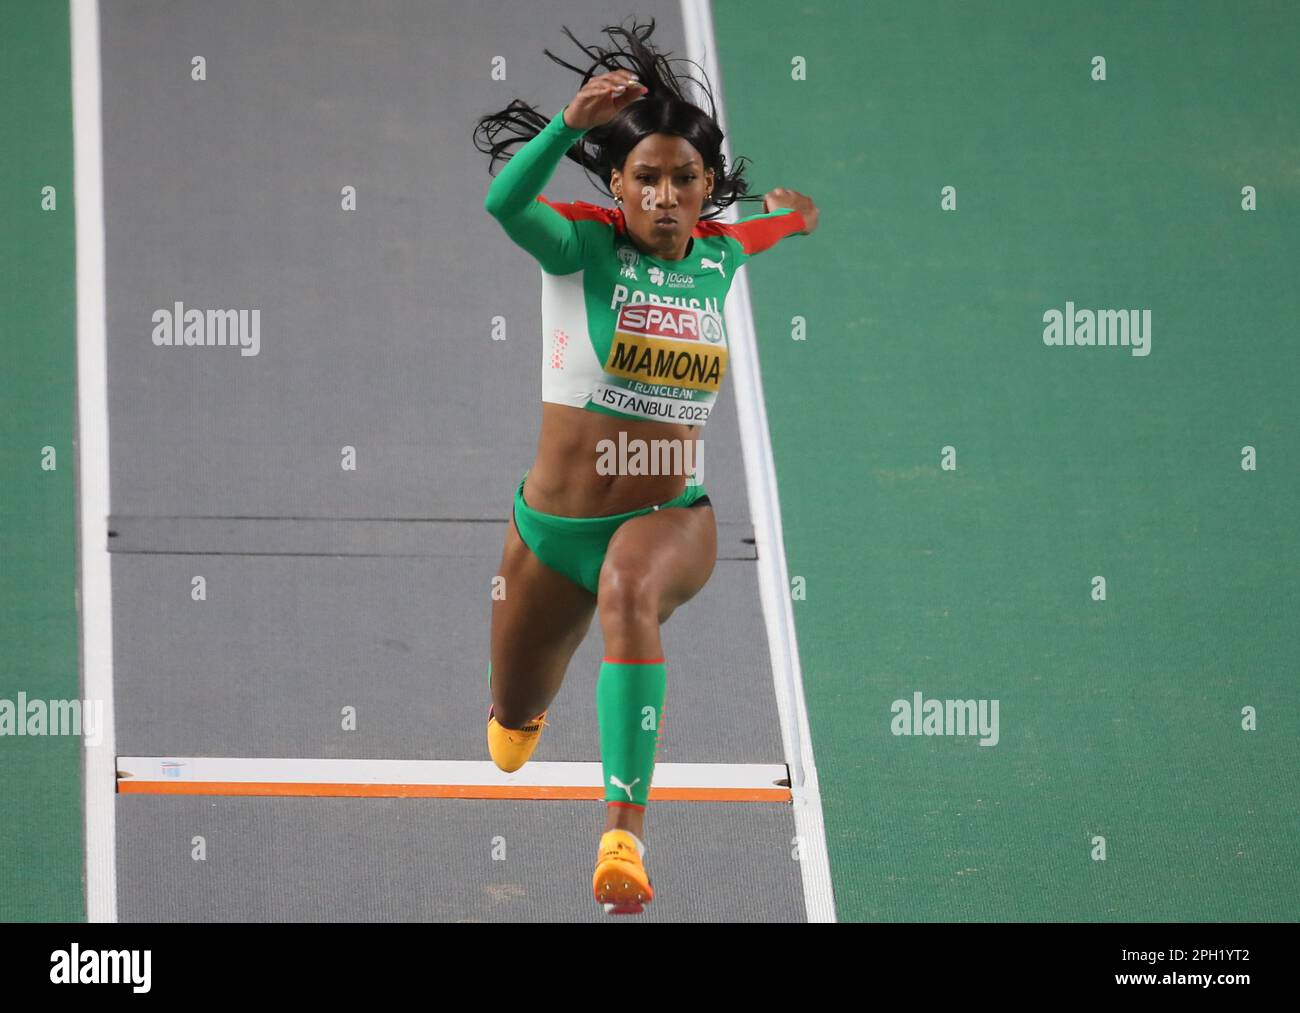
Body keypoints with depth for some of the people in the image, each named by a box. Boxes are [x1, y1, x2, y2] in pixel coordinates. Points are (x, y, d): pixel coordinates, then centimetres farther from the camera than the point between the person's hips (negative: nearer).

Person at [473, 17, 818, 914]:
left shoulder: (720, 256, 1)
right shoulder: (584, 248, -12)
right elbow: (505, 203, -36)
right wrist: (572, 121, -49)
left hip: (670, 519, 0)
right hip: (554, 526, 0)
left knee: (631, 594, -39)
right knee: (512, 724, 20)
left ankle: (626, 832, -50)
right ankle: (528, 707, 63)